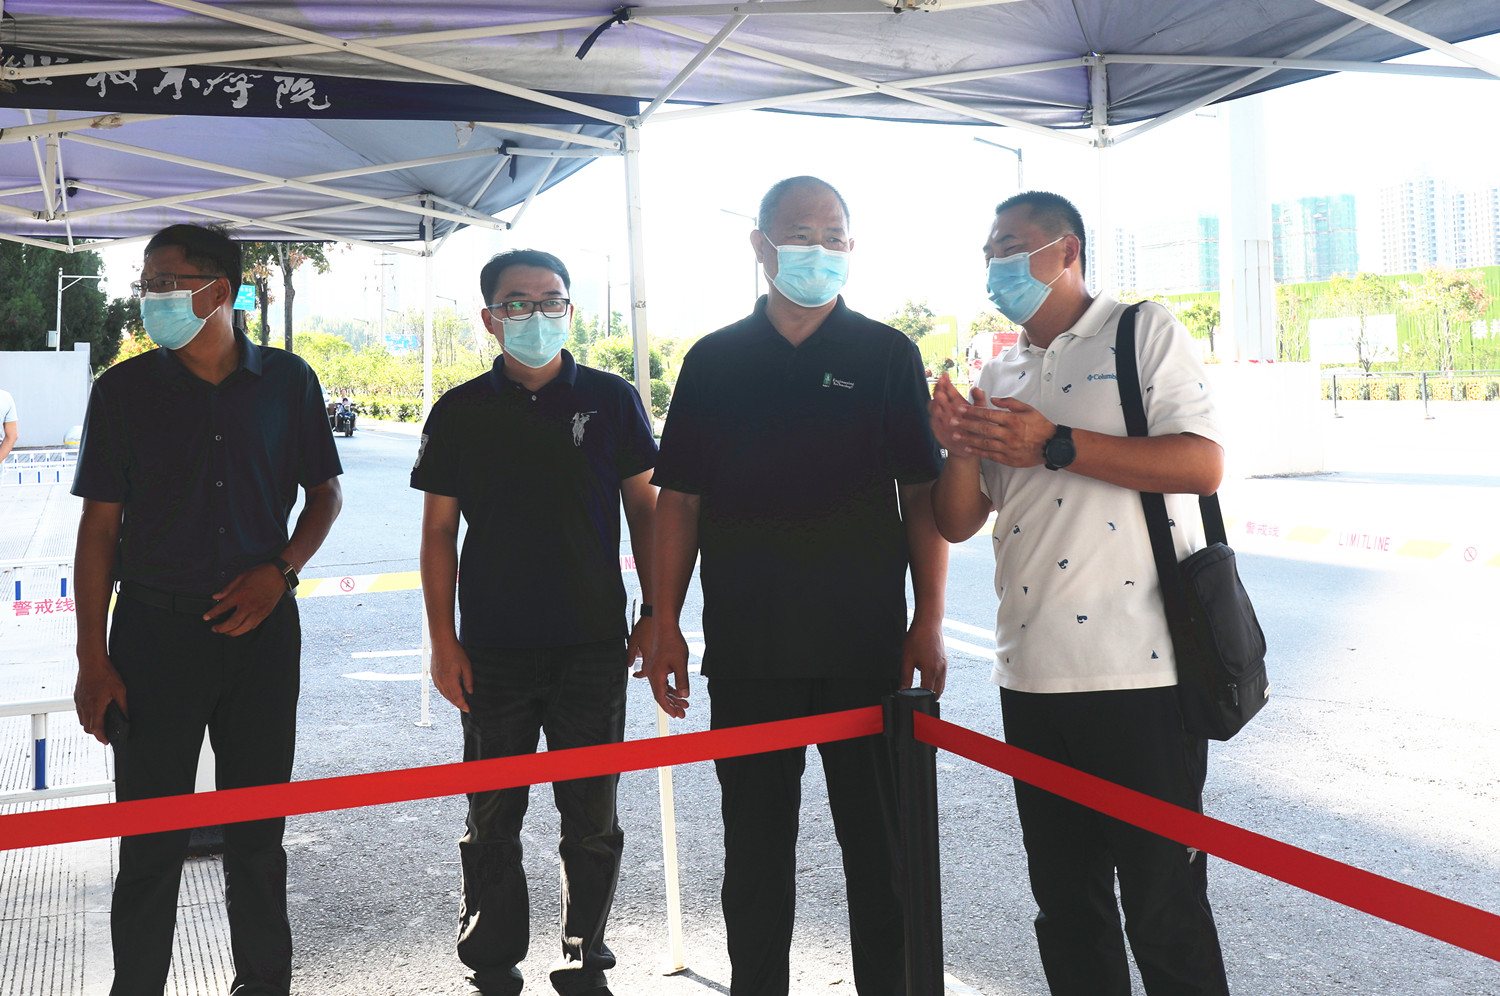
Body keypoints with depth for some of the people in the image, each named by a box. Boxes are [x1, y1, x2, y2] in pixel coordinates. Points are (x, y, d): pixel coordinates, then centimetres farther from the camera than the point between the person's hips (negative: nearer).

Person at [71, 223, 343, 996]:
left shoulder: (287, 381, 2)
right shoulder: (124, 389, -1)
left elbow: (324, 492, 11)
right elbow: (100, 525, -1)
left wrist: (278, 571, -6)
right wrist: (93, 657, -5)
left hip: (261, 622, 1)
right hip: (156, 625, -1)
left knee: (257, 828, 12)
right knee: (151, 838, 4)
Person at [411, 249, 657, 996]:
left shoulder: (611, 400, 2)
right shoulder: (460, 412, 3)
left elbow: (645, 509, 6)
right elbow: (438, 529, 5)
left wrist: (655, 614, 1)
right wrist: (442, 640, -1)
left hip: (594, 646, 0)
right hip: (494, 649, 1)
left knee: (592, 820, 7)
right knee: (492, 821, 9)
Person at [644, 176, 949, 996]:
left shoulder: (887, 355, 3)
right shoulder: (714, 361, 6)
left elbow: (921, 495, 2)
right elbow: (680, 500, 6)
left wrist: (929, 622, -5)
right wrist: (666, 623, 1)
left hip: (866, 645, -1)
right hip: (746, 647, 1)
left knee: (880, 840, 7)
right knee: (755, 844, 12)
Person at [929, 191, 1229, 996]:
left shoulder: (1144, 333, 1)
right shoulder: (998, 377, 16)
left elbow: (1203, 465, -13)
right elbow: (958, 522, 13)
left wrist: (1054, 445, -18)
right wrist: (960, 449, -8)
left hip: (1142, 673, -5)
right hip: (1032, 677, 6)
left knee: (1164, 905, 2)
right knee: (1065, 904, 15)